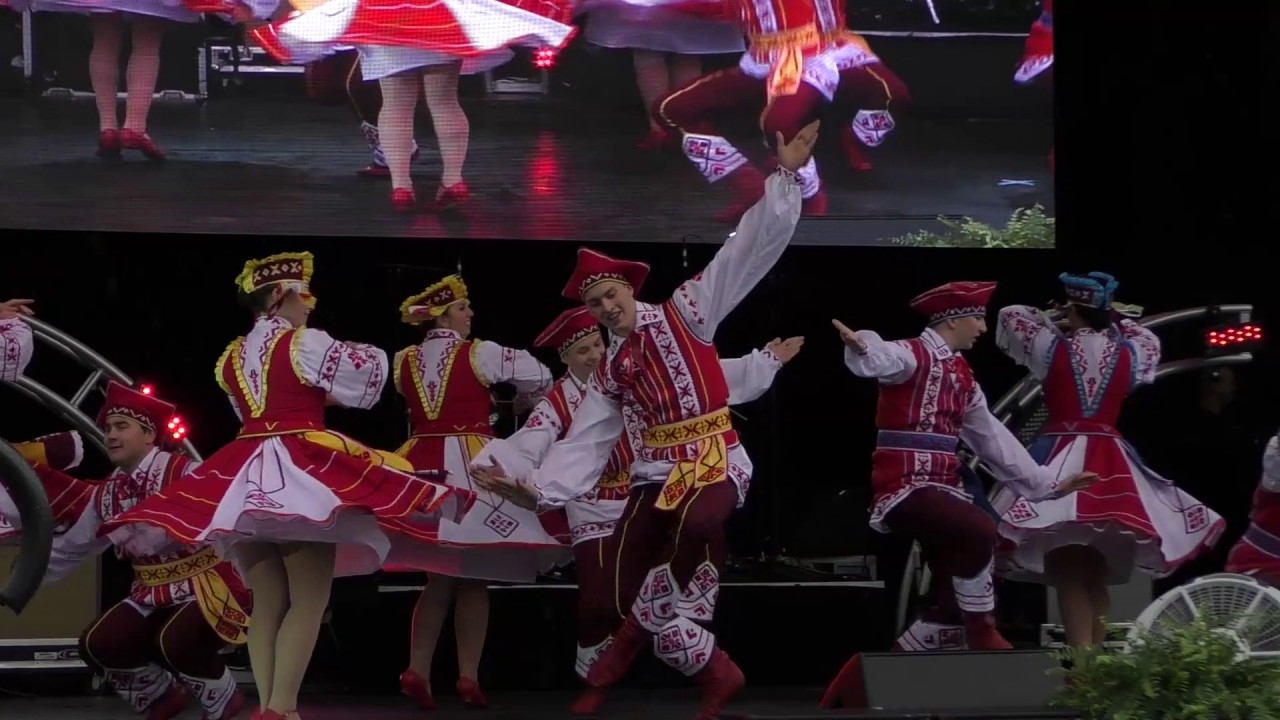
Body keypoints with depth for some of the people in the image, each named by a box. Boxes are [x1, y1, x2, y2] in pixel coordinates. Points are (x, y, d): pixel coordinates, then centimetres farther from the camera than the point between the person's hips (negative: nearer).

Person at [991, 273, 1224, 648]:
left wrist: (1053, 320, 25)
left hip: (1063, 459, -4)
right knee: (1095, 576, 11)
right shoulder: (1127, 353, 6)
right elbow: (1149, 341, 31)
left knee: (1070, 575, -10)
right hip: (1111, 465, 4)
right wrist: (1113, 320, 28)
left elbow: (1009, 315, 13)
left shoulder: (1053, 347, -3)